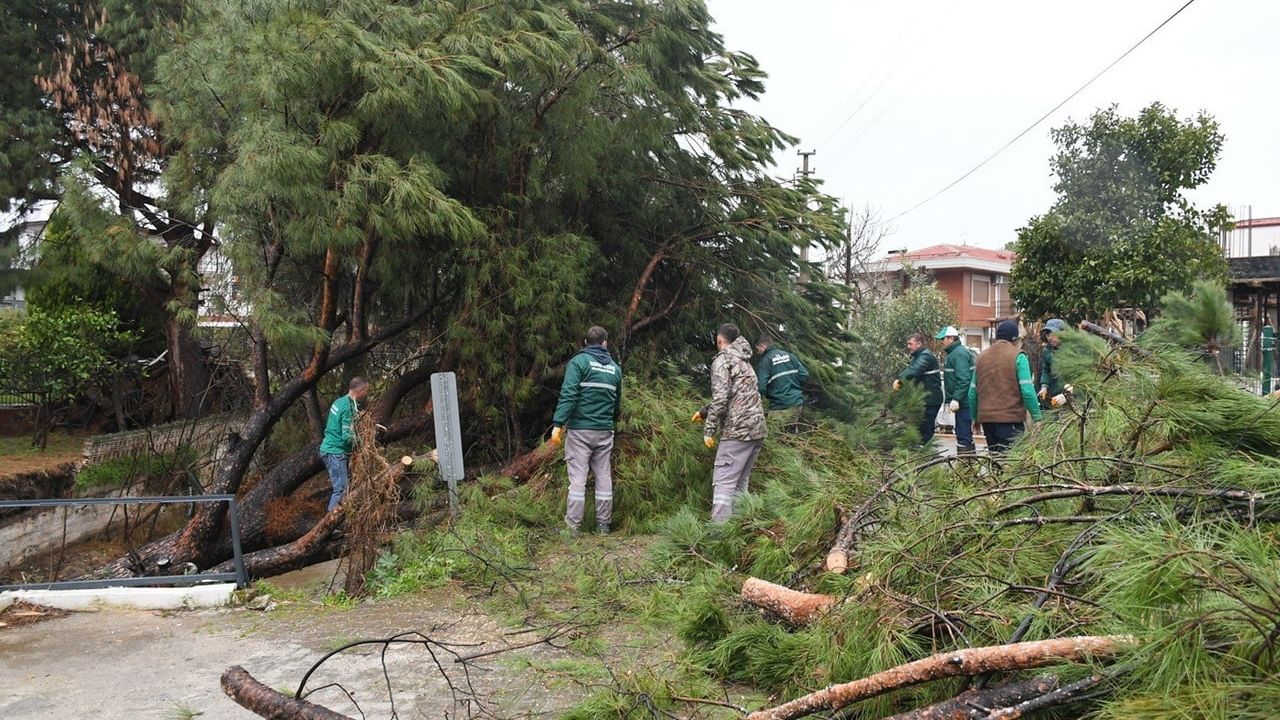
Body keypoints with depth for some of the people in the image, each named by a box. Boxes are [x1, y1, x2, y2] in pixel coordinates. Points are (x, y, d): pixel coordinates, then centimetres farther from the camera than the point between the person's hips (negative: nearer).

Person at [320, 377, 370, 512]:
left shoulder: (339, 401, 11)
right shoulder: (349, 407, -18)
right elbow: (347, 437, -22)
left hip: (327, 448, 10)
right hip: (336, 452, -10)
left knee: (340, 486, 14)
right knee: (341, 489, -8)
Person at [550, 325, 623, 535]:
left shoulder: (579, 361, -4)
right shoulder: (615, 368, 11)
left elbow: (568, 395, -15)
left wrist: (558, 424, -16)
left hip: (580, 429, -4)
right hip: (605, 431, 4)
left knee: (578, 477, -4)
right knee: (604, 477, 9)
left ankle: (573, 525, -4)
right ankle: (603, 525, 13)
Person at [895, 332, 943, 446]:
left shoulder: (926, 356, -15)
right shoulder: (917, 356, 18)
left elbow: (914, 370, -31)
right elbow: (910, 369, 8)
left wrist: (900, 380, -38)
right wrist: (899, 379, -10)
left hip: (930, 399, -10)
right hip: (924, 397, 10)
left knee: (926, 429, -8)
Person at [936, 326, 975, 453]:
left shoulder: (959, 353, -15)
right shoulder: (954, 353, 18)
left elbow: (963, 379, -23)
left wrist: (956, 399, -25)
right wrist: (949, 400, 22)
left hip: (963, 401, -11)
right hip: (962, 402, 11)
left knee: (963, 434, -9)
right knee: (964, 434, 16)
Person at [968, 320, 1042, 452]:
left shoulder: (982, 356, 11)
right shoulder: (1018, 356, -4)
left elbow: (972, 392, 12)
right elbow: (1027, 390, -12)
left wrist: (975, 417, 21)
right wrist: (1037, 417, -7)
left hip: (986, 417, 5)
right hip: (1011, 417, -5)